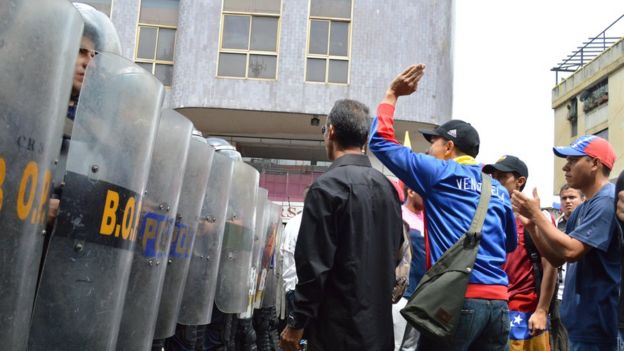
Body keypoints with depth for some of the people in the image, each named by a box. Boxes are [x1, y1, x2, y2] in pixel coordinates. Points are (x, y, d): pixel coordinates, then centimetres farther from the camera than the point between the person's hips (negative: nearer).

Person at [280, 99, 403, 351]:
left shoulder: (327, 186, -15)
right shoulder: (388, 186, 7)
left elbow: (314, 264, -17)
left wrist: (297, 322, -9)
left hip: (339, 326, -7)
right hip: (379, 323, 7)